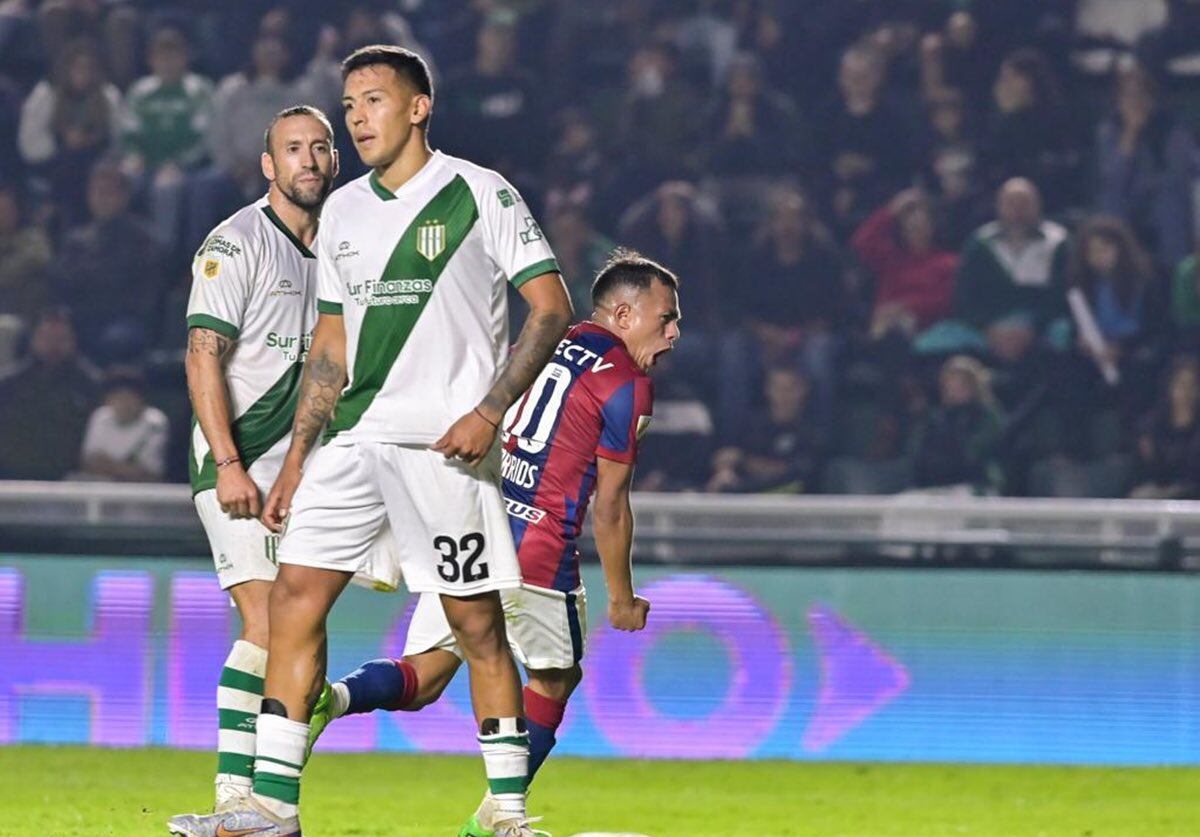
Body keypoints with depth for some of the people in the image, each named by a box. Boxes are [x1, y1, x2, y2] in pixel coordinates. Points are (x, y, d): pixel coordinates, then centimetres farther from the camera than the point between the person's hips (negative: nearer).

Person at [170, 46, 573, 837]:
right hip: (354, 438, 6)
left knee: (476, 621, -3)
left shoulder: (481, 194, -3)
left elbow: (552, 309, -5)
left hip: (445, 443, -6)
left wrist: (489, 412, -14)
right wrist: (298, 456, 16)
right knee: (297, 592, -4)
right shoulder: (343, 212, 16)